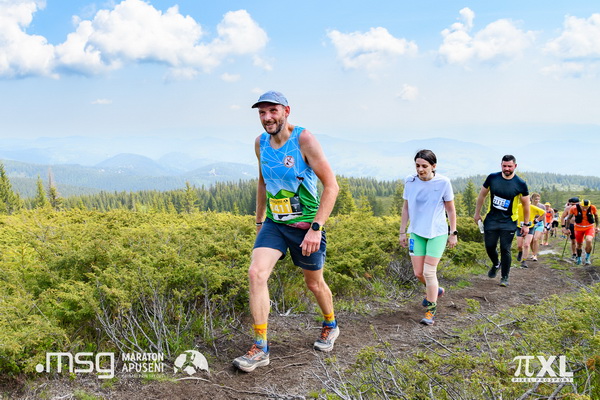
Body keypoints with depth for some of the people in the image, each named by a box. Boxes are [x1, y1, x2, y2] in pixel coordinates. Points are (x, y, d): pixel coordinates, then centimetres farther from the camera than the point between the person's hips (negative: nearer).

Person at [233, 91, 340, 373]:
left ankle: (330, 326, 44)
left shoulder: (304, 140, -17)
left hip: (306, 226, -4)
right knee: (256, 273, -17)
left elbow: (331, 186, -18)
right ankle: (260, 348, -8)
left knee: (314, 283, 12)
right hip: (274, 223, 4)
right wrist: (259, 221, 20)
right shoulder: (260, 143, 2)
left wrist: (316, 227, -24)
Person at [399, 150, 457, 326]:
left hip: (437, 233, -3)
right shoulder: (410, 181, -4)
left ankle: (430, 310, 11)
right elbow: (406, 208, 7)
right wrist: (402, 232, 8)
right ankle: (435, 290, 39)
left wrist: (453, 233, 1)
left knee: (429, 272, -6)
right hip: (416, 233, 3)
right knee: (418, 273, 7)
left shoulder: (443, 182, -11)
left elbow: (451, 210, 0)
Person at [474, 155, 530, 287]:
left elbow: (526, 205, 0)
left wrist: (526, 224, 0)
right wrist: (477, 213, 8)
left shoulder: (520, 184, -10)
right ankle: (496, 264, 38)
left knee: (505, 250, -3)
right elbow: (482, 195, 7)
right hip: (491, 220, 2)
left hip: (508, 222, -2)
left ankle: (505, 277, 12)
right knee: (489, 247, 6)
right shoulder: (492, 178, -6)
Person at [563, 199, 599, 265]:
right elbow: (569, 218, -3)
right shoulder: (574, 208, -18)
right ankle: (579, 259, 33)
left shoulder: (592, 208, -16)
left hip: (590, 228, 0)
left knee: (589, 241, -23)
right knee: (579, 244, 9)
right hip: (579, 228, 0)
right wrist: (566, 228, 2)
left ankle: (587, 258, -1)